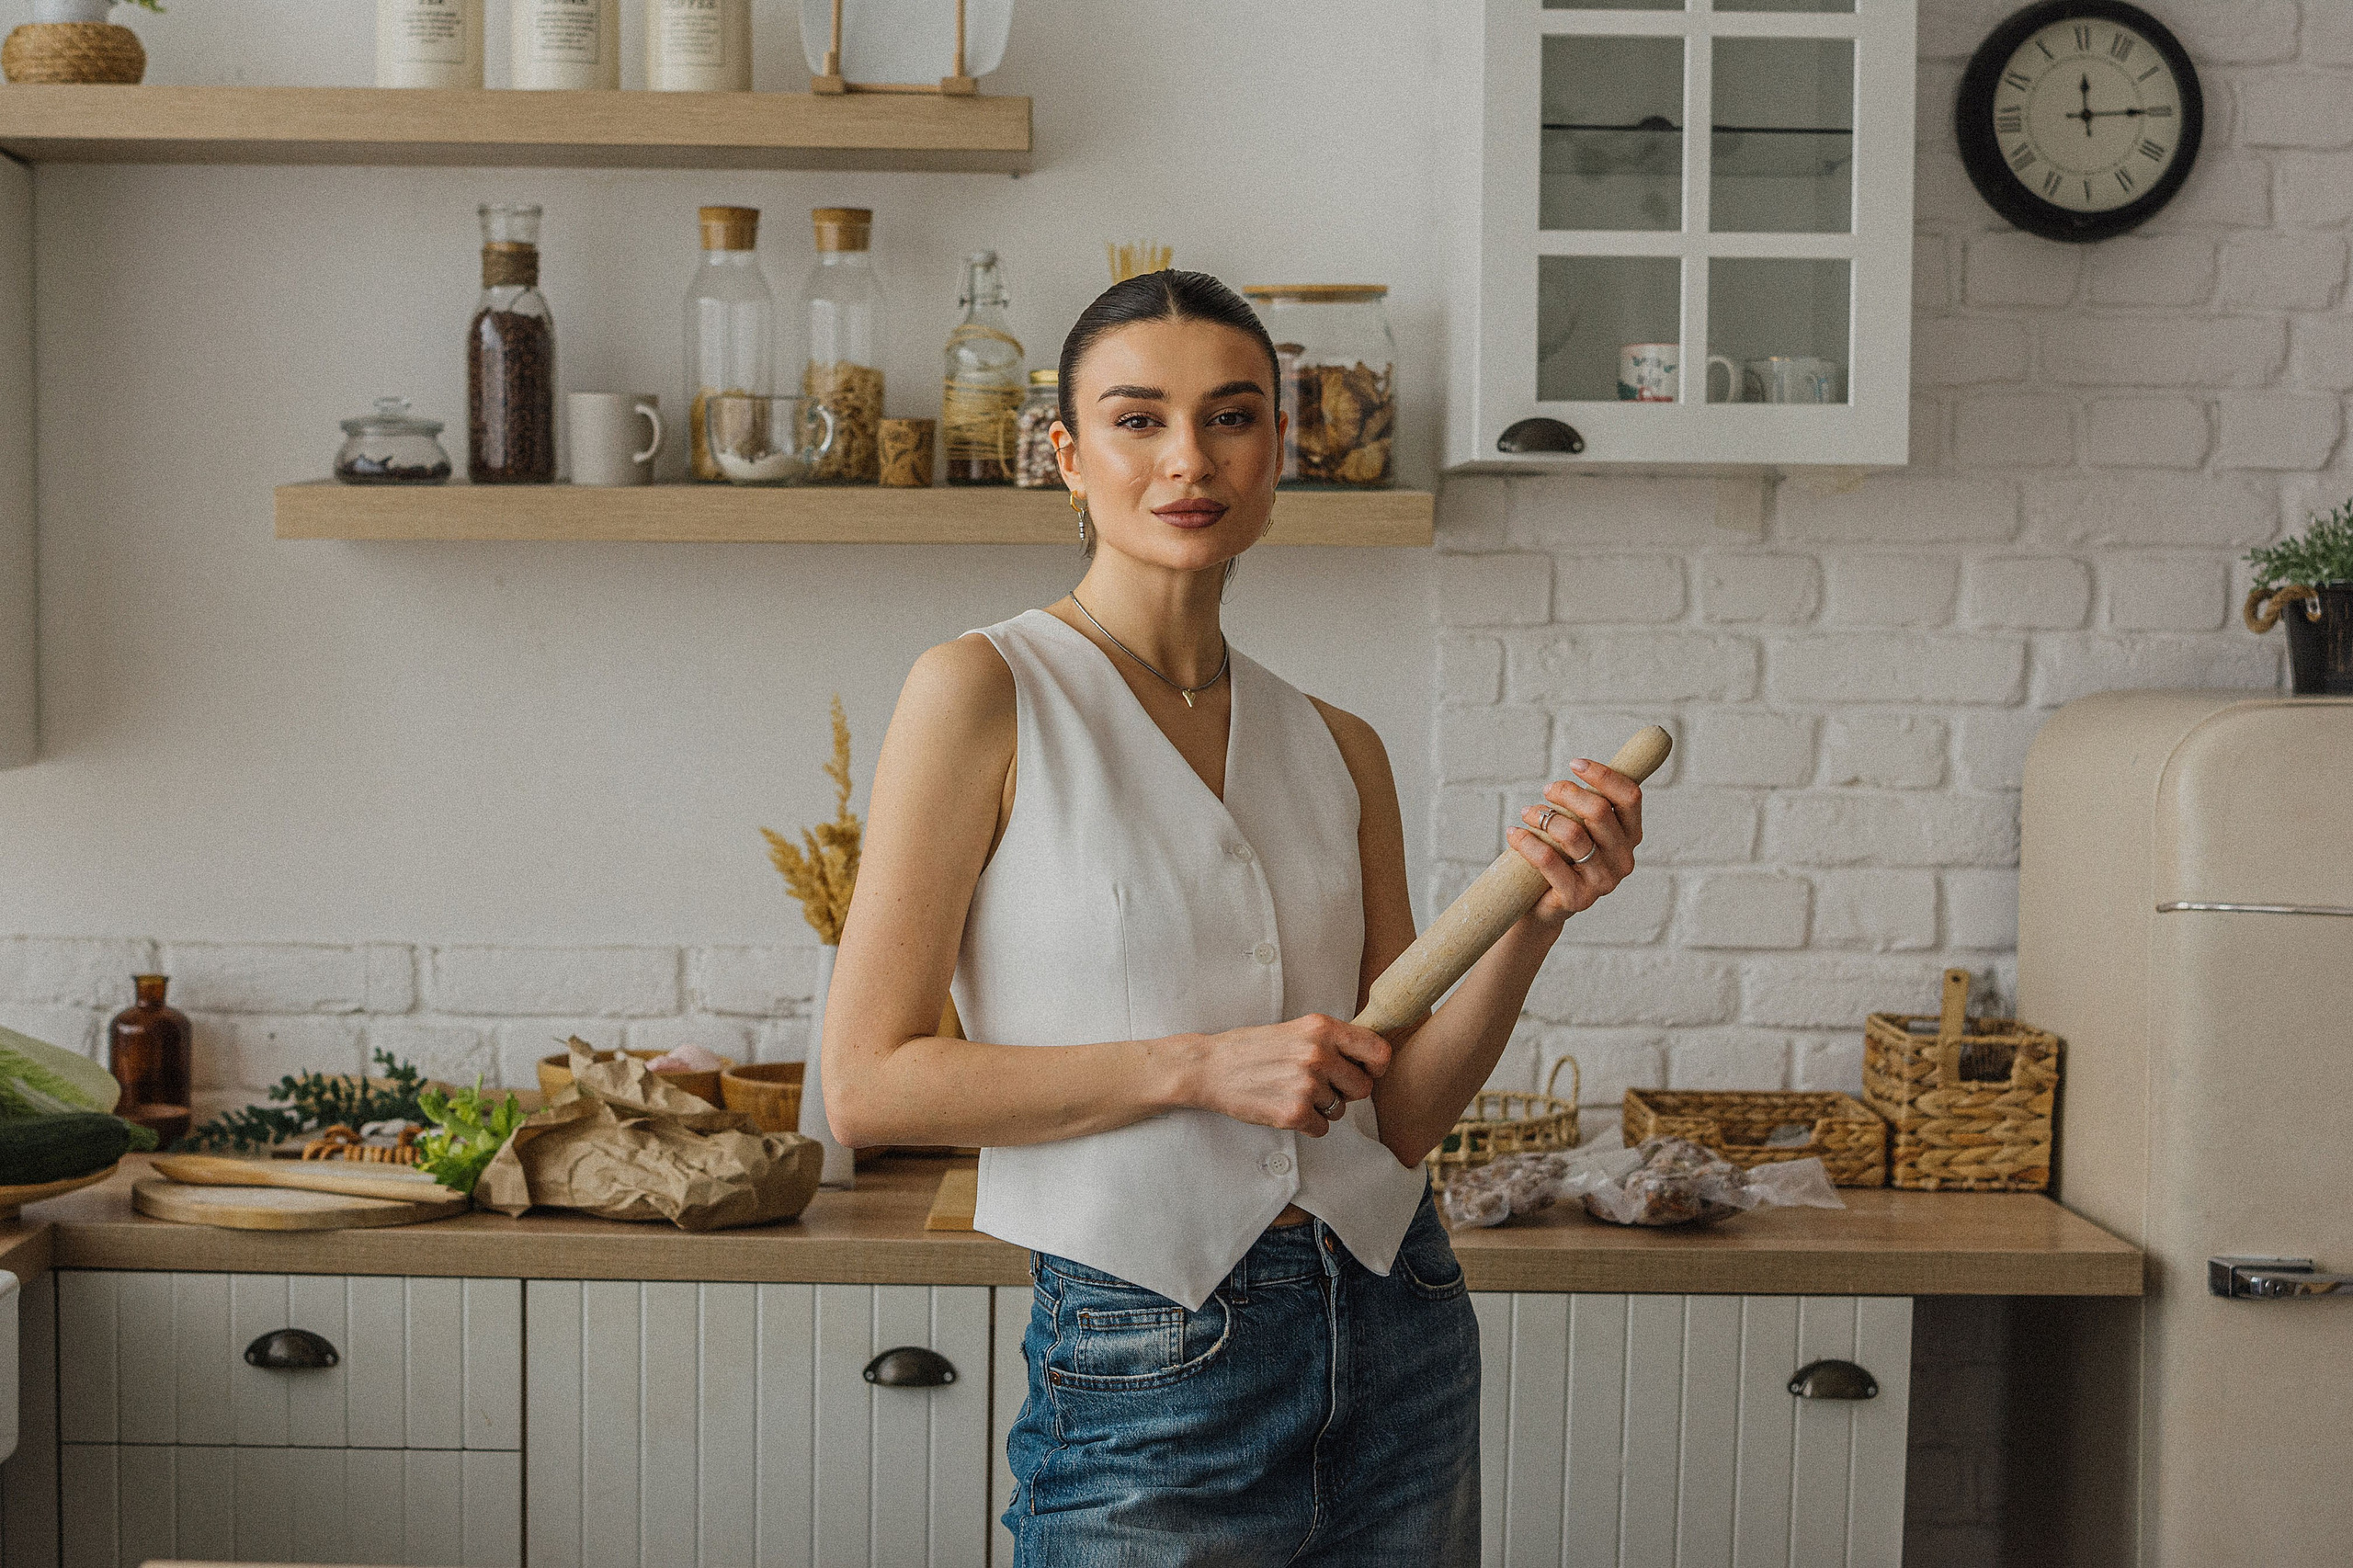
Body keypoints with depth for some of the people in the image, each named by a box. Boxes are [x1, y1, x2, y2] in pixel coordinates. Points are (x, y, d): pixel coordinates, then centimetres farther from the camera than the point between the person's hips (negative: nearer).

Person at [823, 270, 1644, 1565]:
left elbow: (1401, 1111, 6)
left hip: (1398, 1350, 5)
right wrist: (1199, 1066, -17)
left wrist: (1532, 920, -10)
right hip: (1145, 1373, -5)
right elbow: (869, 1083, -12)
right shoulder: (985, 693, -8)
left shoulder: (1337, 751, 6)